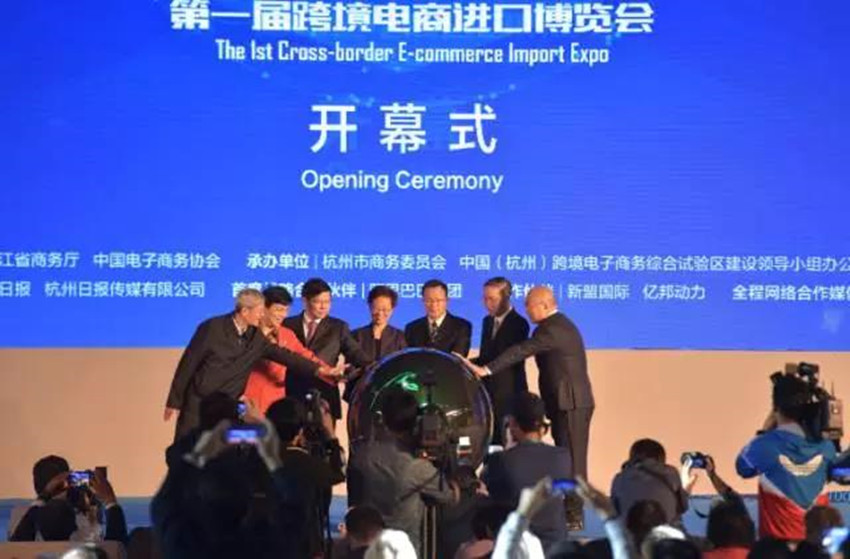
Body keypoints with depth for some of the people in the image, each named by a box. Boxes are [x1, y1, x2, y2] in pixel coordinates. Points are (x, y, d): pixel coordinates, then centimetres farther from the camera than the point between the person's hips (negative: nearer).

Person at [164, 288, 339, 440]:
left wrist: (317, 369, -14)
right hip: (198, 403, -4)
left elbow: (285, 356, -2)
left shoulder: (256, 338, 2)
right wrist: (174, 401, -8)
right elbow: (188, 364, -9)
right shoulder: (212, 328, -12)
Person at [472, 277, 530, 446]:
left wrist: (470, 364, -25)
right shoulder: (488, 321, 14)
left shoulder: (518, 323, -11)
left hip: (508, 394, -7)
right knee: (491, 440, 5)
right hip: (489, 392, 7)